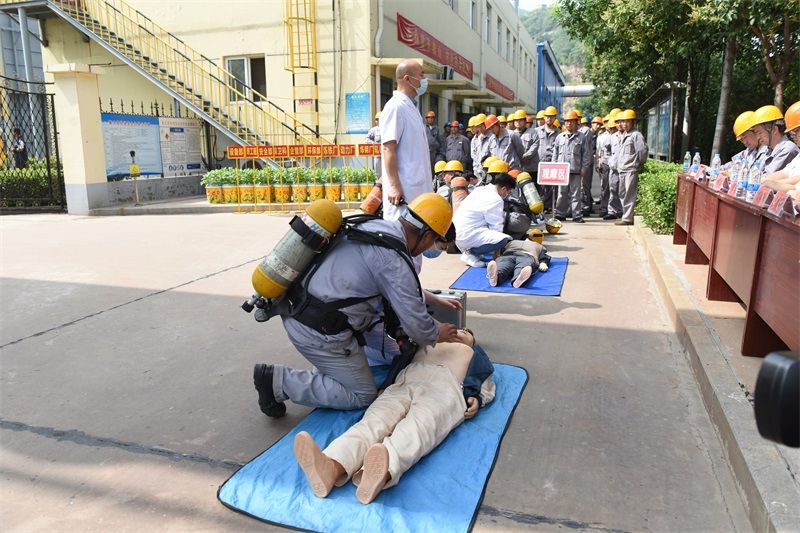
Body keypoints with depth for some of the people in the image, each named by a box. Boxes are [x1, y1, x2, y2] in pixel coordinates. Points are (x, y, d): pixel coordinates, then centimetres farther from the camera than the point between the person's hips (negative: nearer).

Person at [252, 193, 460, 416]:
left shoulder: (375, 225, 6)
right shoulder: (394, 260, -20)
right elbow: (415, 322, -11)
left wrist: (430, 298, 32)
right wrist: (437, 335, 11)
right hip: (318, 333, -10)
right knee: (362, 396, 7)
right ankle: (281, 381, 1)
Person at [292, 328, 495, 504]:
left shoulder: (473, 353, 41)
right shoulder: (428, 344, 45)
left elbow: (487, 385, 26)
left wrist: (476, 399, 6)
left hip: (444, 388, -2)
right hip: (403, 385, 3)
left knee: (419, 426, -37)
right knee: (374, 420, -30)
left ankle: (382, 475, -69)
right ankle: (332, 467, -59)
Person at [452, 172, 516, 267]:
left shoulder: (480, 189, 12)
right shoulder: (495, 200, -14)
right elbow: (496, 227, -9)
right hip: (467, 236, -10)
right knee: (504, 239, -22)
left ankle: (469, 250, 12)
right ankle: (470, 253, -7)